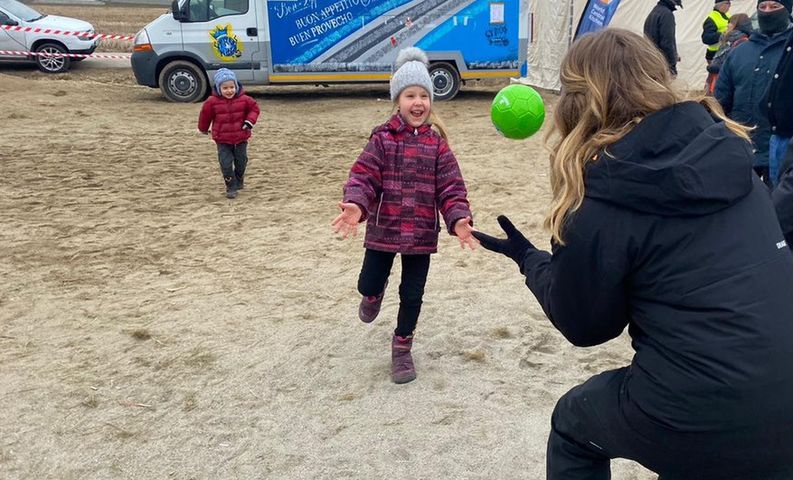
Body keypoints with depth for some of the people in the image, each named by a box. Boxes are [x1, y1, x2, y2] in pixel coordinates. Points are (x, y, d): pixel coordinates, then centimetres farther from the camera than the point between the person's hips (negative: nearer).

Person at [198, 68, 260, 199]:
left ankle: (239, 181, 40)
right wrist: (203, 129, 17)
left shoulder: (243, 99, -10)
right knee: (226, 164, -7)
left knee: (241, 162, 14)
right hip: (222, 140, -1)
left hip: (240, 138, 2)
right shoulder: (212, 101, -12)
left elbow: (254, 108, 3)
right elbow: (205, 115, 3)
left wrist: (250, 121, -12)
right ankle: (231, 188, 6)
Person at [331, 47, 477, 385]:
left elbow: (451, 187, -6)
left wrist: (459, 218, -23)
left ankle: (402, 348, 32)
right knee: (367, 285, 8)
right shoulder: (382, 139, -6)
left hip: (421, 234, 1)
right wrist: (355, 205, -33)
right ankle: (375, 294, 49)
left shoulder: (436, 143, -3)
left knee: (412, 295, 8)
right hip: (383, 230, 0)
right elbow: (363, 177, -13)